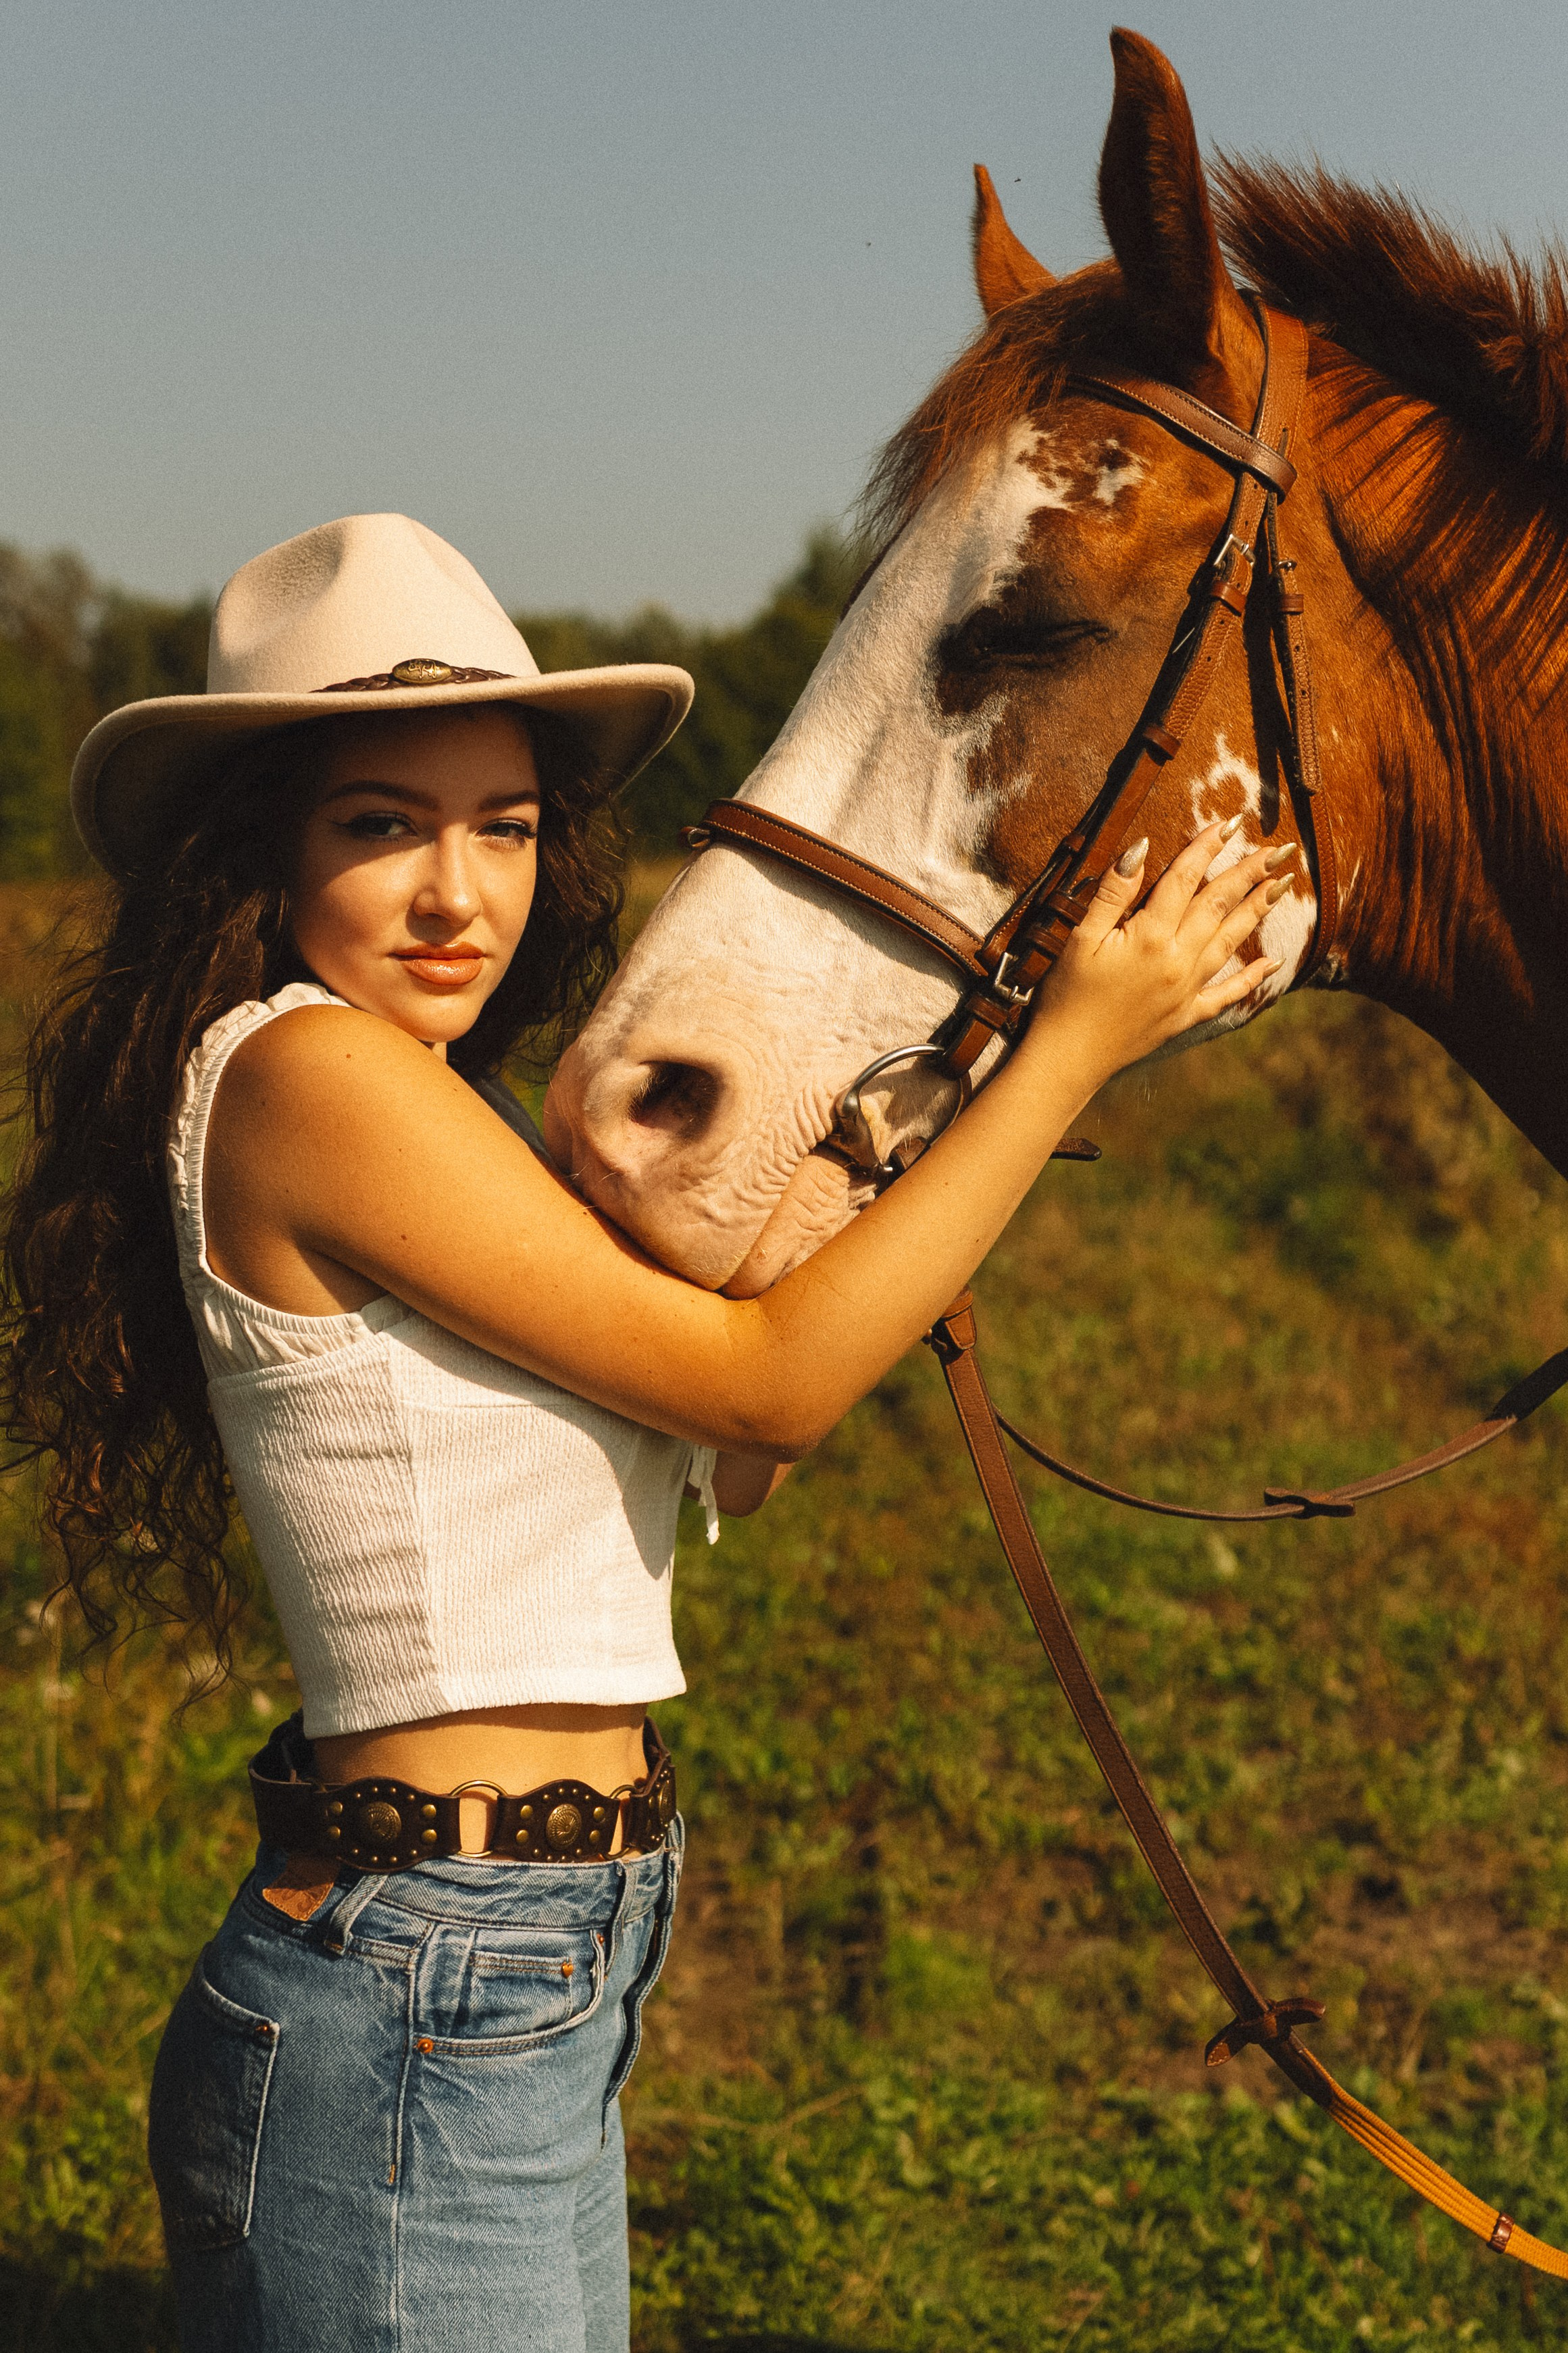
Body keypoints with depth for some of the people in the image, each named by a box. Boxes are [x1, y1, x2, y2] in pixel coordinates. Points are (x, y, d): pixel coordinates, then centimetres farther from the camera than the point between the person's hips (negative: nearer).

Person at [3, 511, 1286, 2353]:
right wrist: (1076, 1040, -10)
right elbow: (766, 1381, -15)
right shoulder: (308, 1070, -17)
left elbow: (719, 1465, 12)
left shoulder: (439, 1110, 12)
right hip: (412, 2038, -10)